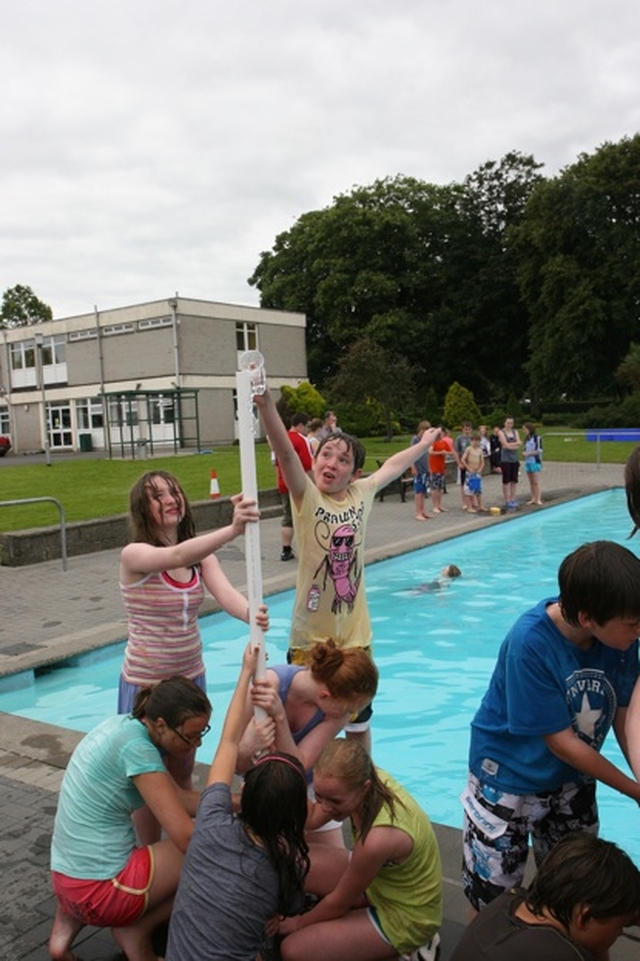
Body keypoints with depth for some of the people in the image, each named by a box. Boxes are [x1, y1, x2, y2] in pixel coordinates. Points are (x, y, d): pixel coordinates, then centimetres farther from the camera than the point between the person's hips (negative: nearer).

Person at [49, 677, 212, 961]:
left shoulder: (128, 725, 3)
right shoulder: (137, 747, -23)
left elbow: (178, 797, 9)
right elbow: (186, 836, -23)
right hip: (98, 890, -8)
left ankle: (69, 923, 17)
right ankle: (134, 931, 4)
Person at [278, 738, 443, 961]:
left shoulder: (378, 838, -40)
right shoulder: (366, 778, -21)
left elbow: (339, 902, -19)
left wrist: (299, 922, -2)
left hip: (405, 916, -7)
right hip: (379, 879, 7)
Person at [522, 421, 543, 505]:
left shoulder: (537, 438, -8)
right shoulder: (526, 439, 11)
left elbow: (539, 450, -11)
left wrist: (529, 453, -14)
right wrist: (524, 452, -4)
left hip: (535, 462, -6)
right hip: (527, 462, 6)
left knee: (536, 482, -7)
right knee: (531, 482, 8)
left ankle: (538, 499, -7)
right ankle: (533, 498, 13)